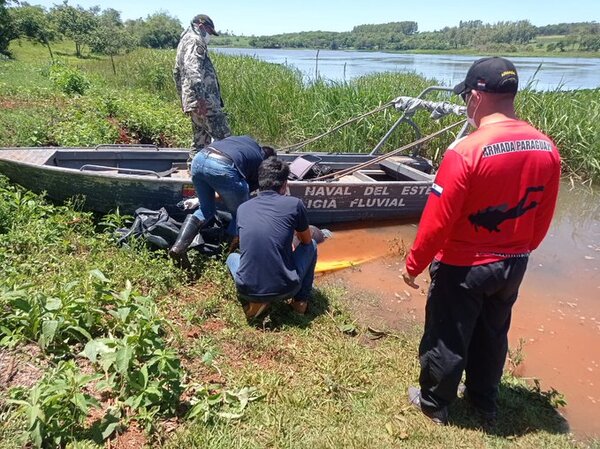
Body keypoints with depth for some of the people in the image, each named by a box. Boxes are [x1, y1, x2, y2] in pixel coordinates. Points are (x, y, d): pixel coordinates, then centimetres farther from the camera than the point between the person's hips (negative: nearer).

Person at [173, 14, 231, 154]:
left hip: (190, 99, 10)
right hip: (205, 102, -10)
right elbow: (192, 70, -21)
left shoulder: (183, 42, 27)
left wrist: (183, 98, 34)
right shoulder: (194, 40, -5)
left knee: (201, 142, 10)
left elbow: (177, 73, 32)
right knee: (223, 137, -14)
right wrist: (200, 98, -28)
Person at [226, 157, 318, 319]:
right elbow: (306, 241, 15)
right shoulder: (294, 204, -3)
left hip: (247, 290, 2)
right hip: (285, 289, -1)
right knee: (311, 245, 23)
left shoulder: (243, 208, 7)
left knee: (232, 257, 34)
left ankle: (256, 301, 13)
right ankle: (301, 300, 24)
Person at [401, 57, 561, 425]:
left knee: (448, 338, 13)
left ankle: (435, 403, 34)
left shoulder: (466, 151, -25)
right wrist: (521, 250, 20)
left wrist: (414, 264, -8)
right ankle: (485, 401, 44)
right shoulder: (547, 149, -5)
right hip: (513, 265, 6)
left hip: (464, 267, -6)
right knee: (493, 334, 24)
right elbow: (543, 217, 4)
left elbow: (437, 221, -22)